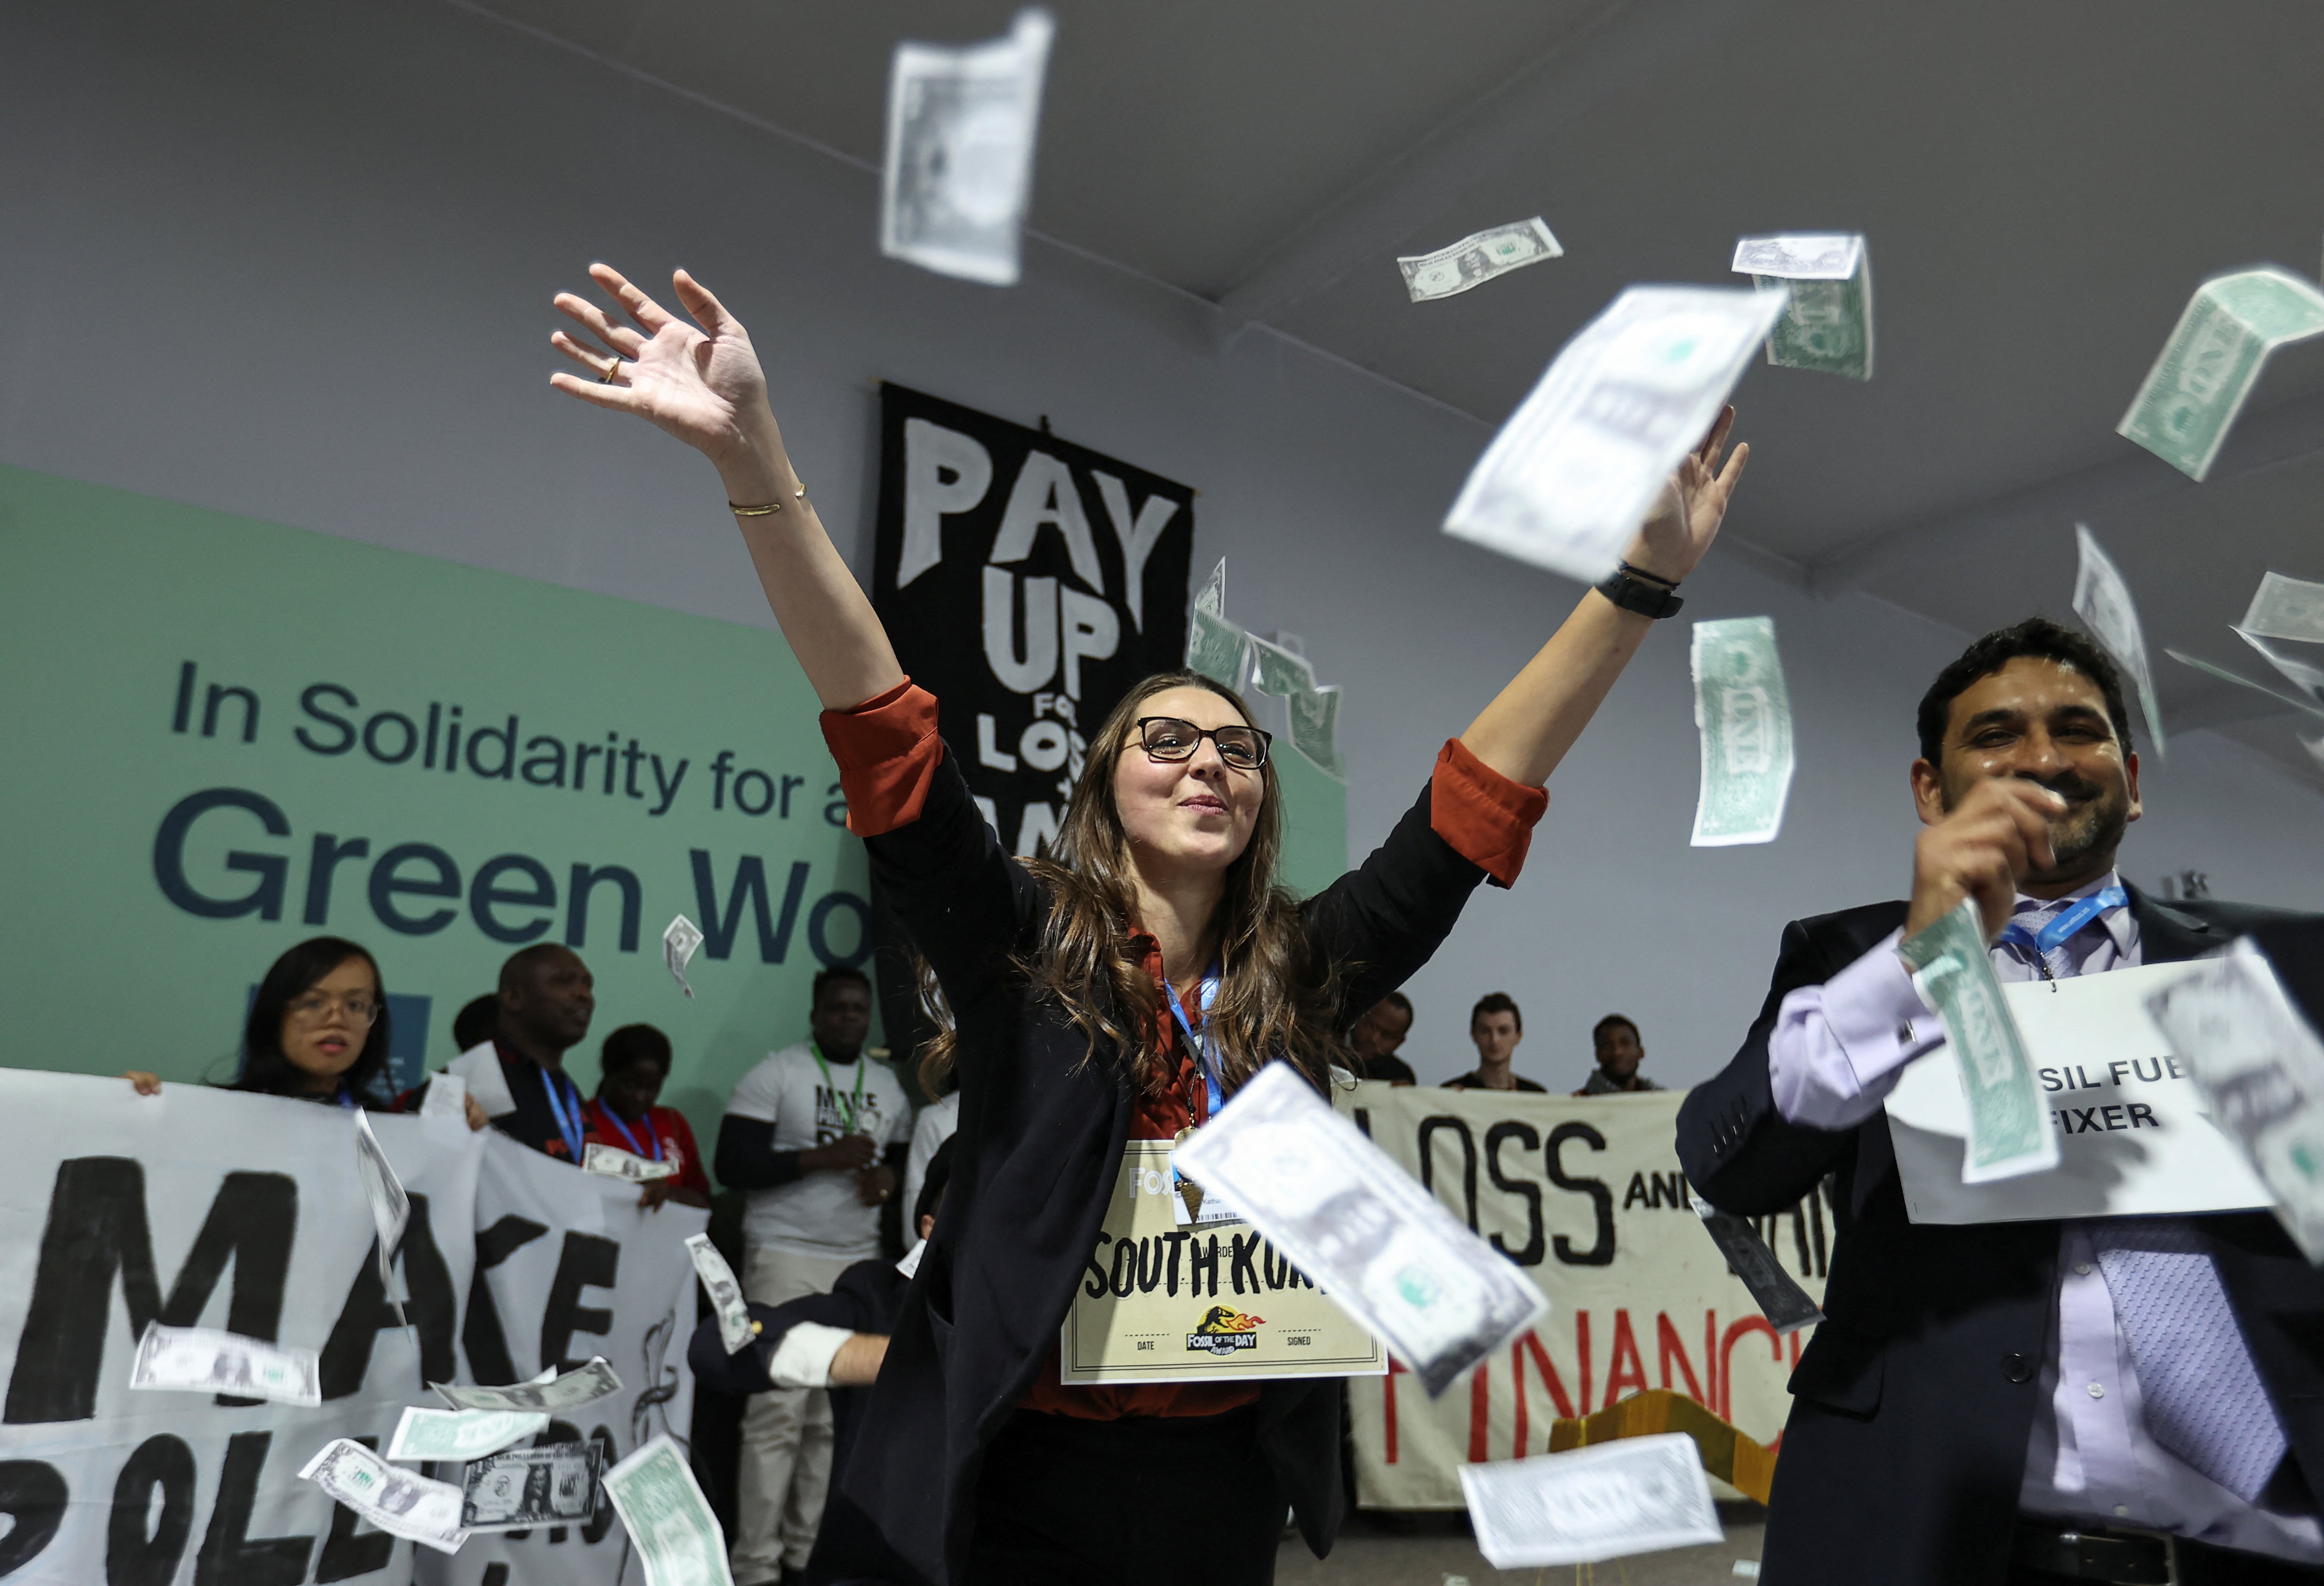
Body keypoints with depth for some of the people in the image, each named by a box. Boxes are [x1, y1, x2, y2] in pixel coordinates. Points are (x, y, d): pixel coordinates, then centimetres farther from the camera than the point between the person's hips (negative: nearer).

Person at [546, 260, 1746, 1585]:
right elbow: (884, 729, -17)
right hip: (1033, 1464, -3)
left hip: (1231, 1472, 3)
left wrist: (1643, 583, -7)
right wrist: (752, 452, -26)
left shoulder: (1304, 977, 2)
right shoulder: (1020, 948, -6)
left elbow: (1482, 795, -2)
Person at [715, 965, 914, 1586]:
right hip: (786, 1256, -4)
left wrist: (888, 1176, -1)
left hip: (859, 1261, 5)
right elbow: (732, 1166, -9)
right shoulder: (776, 1074, -3)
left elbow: (905, 1160, 23)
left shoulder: (889, 1087, 13)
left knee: (835, 1415, 1)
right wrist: (823, 1157, -15)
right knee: (779, 1411, -5)